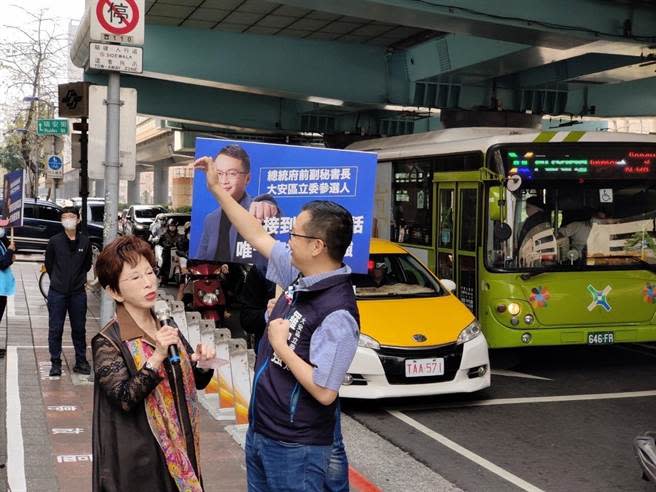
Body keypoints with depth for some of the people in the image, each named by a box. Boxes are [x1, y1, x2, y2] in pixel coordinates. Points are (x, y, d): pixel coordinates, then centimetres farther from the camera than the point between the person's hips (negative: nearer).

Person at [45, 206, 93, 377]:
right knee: (55, 329, 3)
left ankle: (81, 362, 18)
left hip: (78, 292, 1)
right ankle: (55, 363, 13)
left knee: (79, 329, 8)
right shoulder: (54, 241, -4)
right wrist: (57, 280, 11)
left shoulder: (85, 242, -1)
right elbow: (48, 264, 8)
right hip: (57, 293, -1)